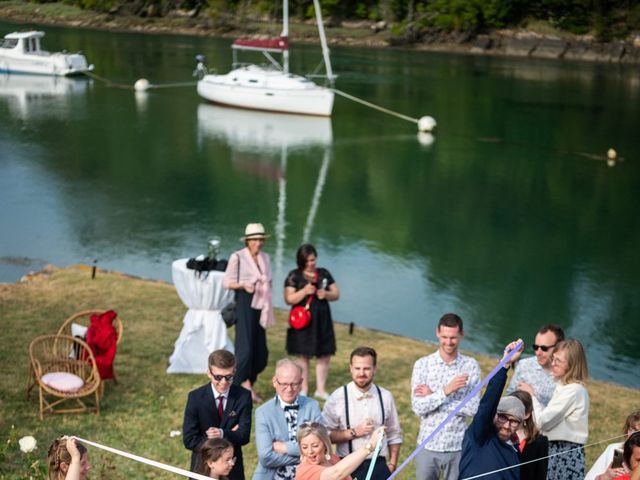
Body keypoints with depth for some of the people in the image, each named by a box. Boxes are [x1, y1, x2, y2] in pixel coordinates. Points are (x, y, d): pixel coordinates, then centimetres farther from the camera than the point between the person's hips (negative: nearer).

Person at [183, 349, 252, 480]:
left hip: (233, 468, 1)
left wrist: (223, 434, -33)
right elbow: (189, 440, -15)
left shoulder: (243, 396, -9)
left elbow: (244, 435, -12)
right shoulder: (195, 397, -12)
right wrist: (231, 435, -19)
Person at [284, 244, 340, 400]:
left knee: (325, 355, 4)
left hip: (322, 321, 4)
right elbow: (289, 299, -7)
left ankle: (321, 389, 16)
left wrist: (326, 294, -10)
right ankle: (303, 389, 15)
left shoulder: (324, 273, 9)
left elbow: (336, 294, 11)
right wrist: (304, 291, -20)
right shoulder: (294, 276, -2)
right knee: (303, 356, 3)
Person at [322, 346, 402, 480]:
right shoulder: (337, 398, -6)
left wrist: (392, 464, 4)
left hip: (379, 466, 2)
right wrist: (353, 433, -15)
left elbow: (394, 435, 10)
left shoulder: (385, 397, 3)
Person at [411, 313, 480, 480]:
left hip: (458, 447, 0)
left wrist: (432, 397, -13)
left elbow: (473, 408, -12)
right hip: (428, 445, 0)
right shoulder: (423, 364, -4)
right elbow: (418, 407, -12)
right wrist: (446, 391, -23)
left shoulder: (471, 366, -3)